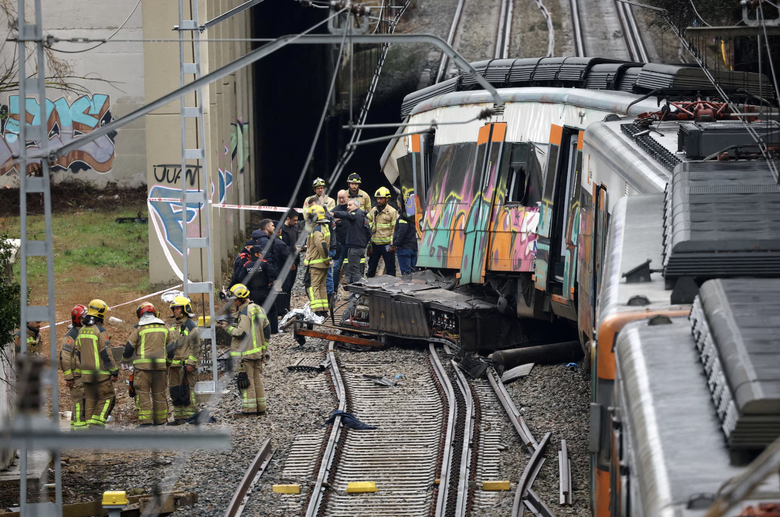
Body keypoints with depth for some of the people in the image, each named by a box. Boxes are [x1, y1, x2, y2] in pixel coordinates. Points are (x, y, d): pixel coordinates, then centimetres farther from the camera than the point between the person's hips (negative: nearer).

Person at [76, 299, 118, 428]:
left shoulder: (82, 330, 10)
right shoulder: (100, 331, -14)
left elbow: (77, 351, 16)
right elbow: (106, 354, -16)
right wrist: (114, 371, -10)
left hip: (86, 372, 7)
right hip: (101, 373, -7)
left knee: (90, 399, 12)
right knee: (107, 398, -1)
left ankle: (89, 423, 12)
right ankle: (97, 423, -9)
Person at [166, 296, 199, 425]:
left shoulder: (191, 326, -5)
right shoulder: (173, 327, 20)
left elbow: (195, 347, -10)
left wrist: (190, 363, -17)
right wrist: (166, 362, 19)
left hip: (185, 365, -8)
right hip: (173, 365, 8)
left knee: (187, 390, -9)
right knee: (175, 391, 8)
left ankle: (189, 415, -7)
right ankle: (178, 417, 13)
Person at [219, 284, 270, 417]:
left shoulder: (244, 312, -15)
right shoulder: (258, 310, 13)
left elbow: (242, 333, -21)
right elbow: (266, 331, 16)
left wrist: (228, 328, -9)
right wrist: (264, 348, 22)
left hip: (245, 354, -9)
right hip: (258, 353, 9)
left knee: (246, 381, -5)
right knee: (257, 379, 13)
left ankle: (249, 409, -5)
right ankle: (260, 408, 15)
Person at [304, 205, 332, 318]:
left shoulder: (317, 230, -18)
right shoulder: (326, 227, 14)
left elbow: (321, 245, -29)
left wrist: (326, 258, -18)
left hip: (316, 263, -10)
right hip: (324, 263, 10)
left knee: (312, 286, -8)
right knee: (322, 286, 15)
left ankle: (317, 310, -16)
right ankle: (324, 310, 18)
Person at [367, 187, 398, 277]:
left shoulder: (392, 212, -4)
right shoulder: (373, 211, 10)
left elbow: (395, 229, -5)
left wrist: (392, 244, -11)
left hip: (386, 245, -5)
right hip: (375, 245, 5)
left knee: (390, 268, 1)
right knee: (371, 267, 12)